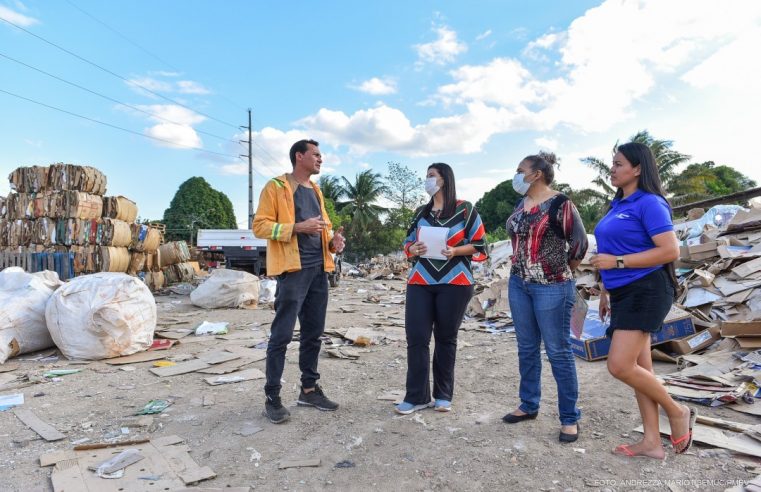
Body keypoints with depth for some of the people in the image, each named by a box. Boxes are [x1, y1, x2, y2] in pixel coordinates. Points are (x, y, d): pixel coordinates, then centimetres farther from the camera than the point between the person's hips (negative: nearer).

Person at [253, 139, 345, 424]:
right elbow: (260, 226, -9)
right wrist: (297, 227, -20)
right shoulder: (276, 187, -2)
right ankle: (272, 397, 7)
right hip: (293, 270, -7)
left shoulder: (315, 191, 20)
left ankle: (309, 389, 24)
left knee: (313, 334, 12)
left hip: (319, 269, 8)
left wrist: (333, 241, 5)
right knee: (282, 335, -4)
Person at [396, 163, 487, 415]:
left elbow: (480, 246, 1)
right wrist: (414, 249, -6)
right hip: (420, 282, 4)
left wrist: (455, 251, -16)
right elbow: (408, 243, 18)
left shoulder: (465, 209, 2)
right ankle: (416, 396, 7)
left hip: (454, 283, -3)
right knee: (416, 337, -3)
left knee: (446, 338, 6)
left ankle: (443, 395, 20)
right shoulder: (421, 212, 15)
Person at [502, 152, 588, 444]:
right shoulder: (521, 204, 10)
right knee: (526, 348, 15)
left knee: (558, 351, 1)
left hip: (551, 287, -7)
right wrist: (521, 265, 13)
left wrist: (564, 270, 1)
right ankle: (529, 405, 29)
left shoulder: (559, 204, -12)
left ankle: (569, 418, 14)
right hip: (518, 284, 8)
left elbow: (580, 243, -10)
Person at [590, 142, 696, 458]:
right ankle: (652, 442, 21)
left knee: (620, 366, -12)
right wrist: (606, 290, 20)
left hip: (645, 291, -9)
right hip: (624, 293, 9)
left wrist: (617, 262, -21)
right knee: (638, 368, 11)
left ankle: (677, 411, 13)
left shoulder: (649, 203, -12)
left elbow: (671, 251, -20)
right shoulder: (618, 204, 14)